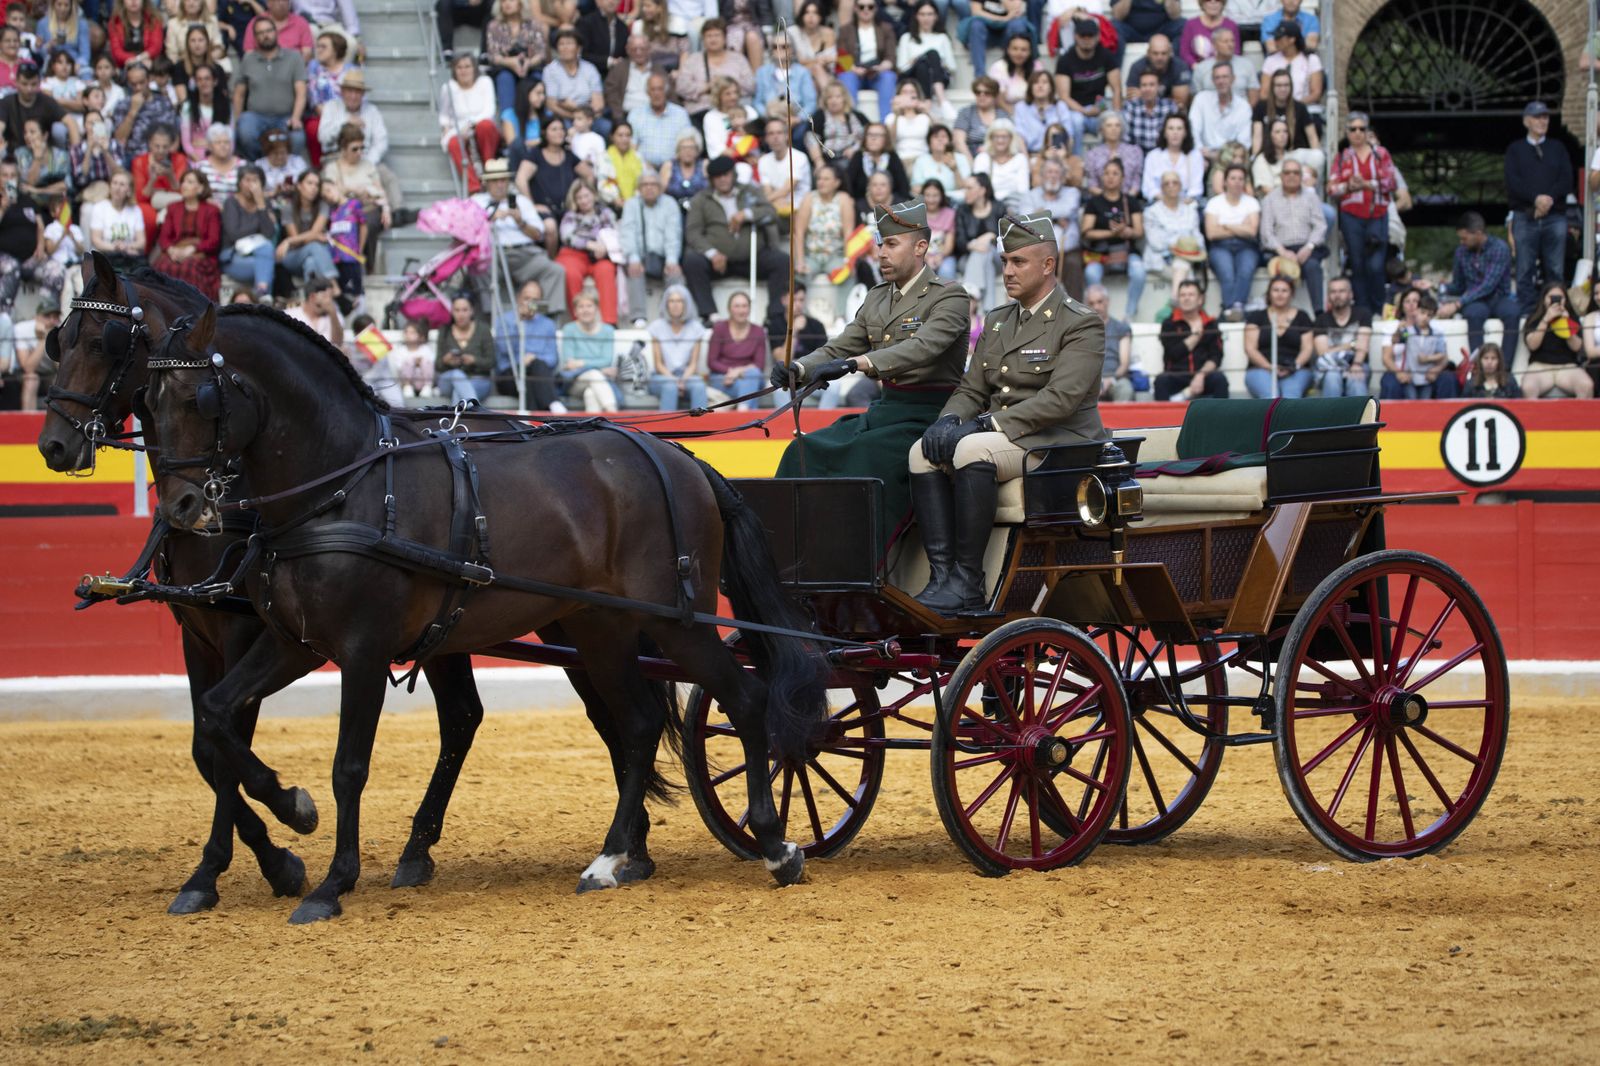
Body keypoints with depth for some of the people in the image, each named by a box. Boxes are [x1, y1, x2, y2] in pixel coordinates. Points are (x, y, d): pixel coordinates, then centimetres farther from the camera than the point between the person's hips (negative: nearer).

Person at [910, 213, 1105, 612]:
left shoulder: (1082, 325, -7)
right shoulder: (996, 322, 19)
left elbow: (1061, 399, -19)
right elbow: (972, 390, 17)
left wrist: (989, 423, -23)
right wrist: (949, 421, -7)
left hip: (1062, 443, -8)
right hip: (1005, 438, 8)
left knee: (972, 451, -33)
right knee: (923, 452, -16)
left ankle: (968, 582, -31)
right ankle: (942, 575, -24)